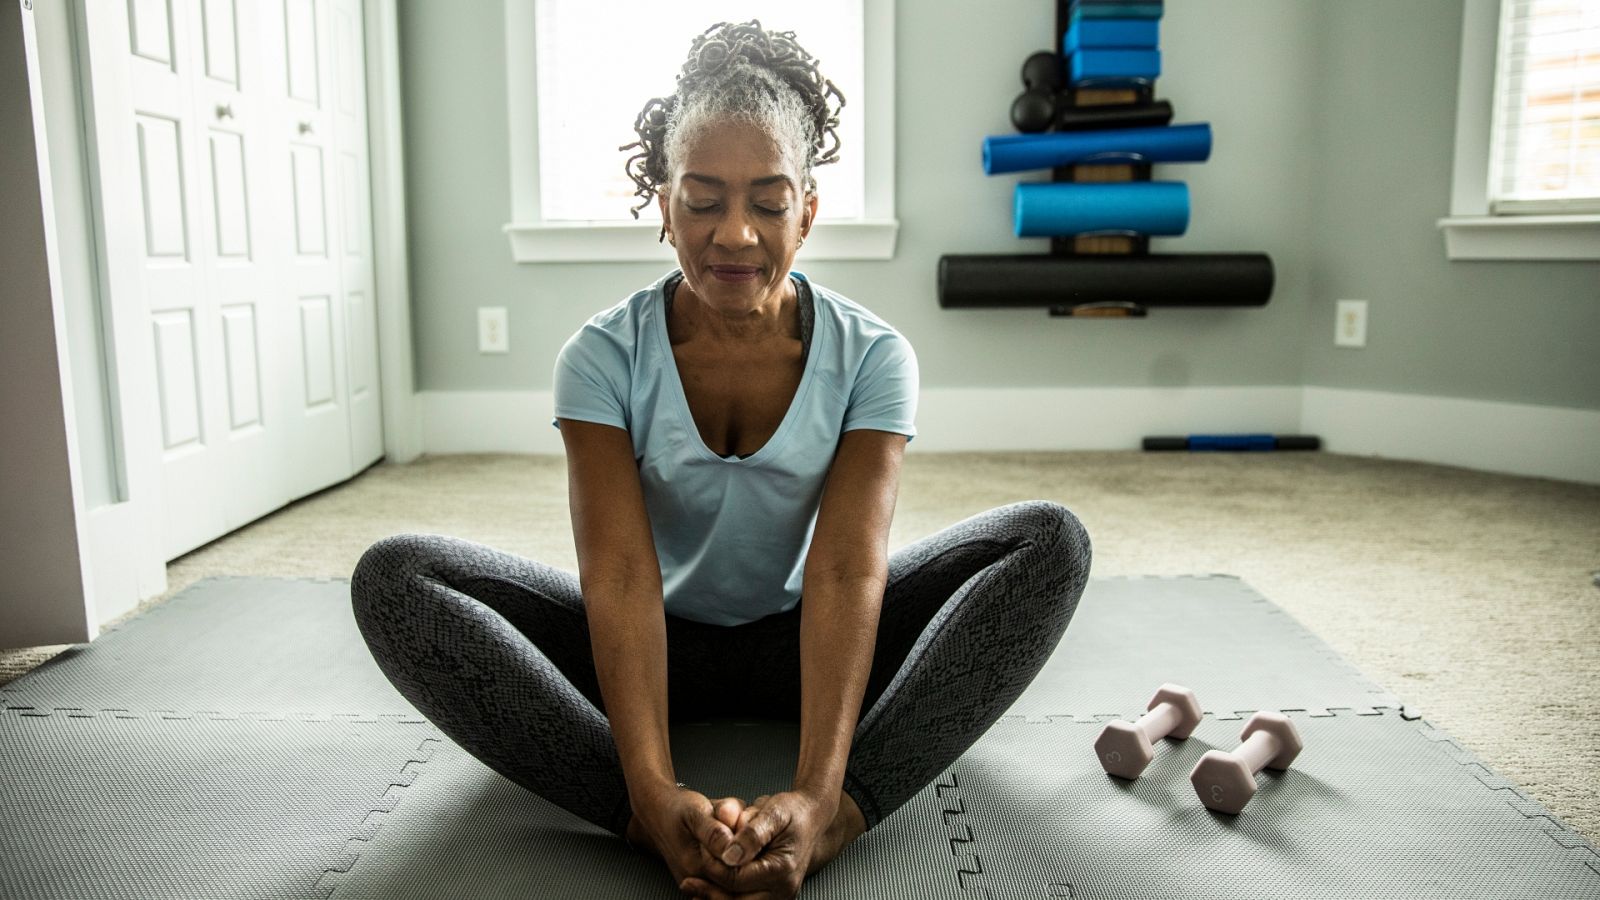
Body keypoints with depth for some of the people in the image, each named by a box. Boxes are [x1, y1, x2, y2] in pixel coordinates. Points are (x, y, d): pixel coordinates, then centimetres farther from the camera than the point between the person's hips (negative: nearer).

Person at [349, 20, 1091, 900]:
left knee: (1052, 539, -22)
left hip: (801, 642, 1)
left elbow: (846, 573, -25)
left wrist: (817, 794, -39)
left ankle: (845, 813, -37)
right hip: (658, 644, 0)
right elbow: (621, 577, -25)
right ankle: (652, 824, -37)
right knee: (394, 574, -24)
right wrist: (655, 793, -40)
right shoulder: (603, 357, -14)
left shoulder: (871, 356, -14)